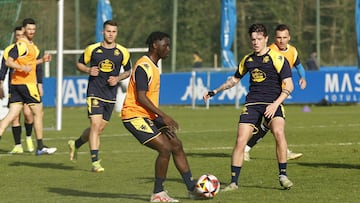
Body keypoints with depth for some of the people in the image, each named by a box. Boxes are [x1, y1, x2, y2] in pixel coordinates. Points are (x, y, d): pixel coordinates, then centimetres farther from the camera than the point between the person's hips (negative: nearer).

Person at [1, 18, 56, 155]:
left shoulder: (30, 45, 18)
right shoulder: (21, 44, -12)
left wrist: (41, 60, 21)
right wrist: (23, 68, -31)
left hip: (16, 85, 9)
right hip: (26, 83, -9)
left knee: (12, 115, 3)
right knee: (38, 113, 1)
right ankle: (40, 147, 6)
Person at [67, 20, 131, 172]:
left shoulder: (123, 52, 2)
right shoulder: (92, 49, -2)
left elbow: (128, 71, 14)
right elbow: (79, 64, 11)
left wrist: (118, 78, -5)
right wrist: (88, 70, -10)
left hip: (110, 96, 3)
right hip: (94, 93, -3)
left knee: (99, 129, 9)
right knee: (95, 125, -16)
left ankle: (76, 144, 36)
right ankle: (95, 162, -15)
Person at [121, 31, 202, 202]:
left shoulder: (153, 66, 16)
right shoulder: (143, 66, -16)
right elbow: (140, 97, -23)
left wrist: (163, 118, 18)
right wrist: (164, 116, -23)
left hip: (149, 117, 10)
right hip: (135, 116, -10)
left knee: (176, 145, 6)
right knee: (165, 148, -17)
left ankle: (192, 188, 10)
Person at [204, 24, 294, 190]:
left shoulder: (276, 58, -4)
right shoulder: (248, 60, 13)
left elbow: (288, 86, -8)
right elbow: (235, 79, 32)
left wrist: (275, 104, -20)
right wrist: (215, 92, 29)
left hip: (272, 103, -4)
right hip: (252, 104, 4)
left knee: (278, 132, -30)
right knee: (240, 141, -9)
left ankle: (283, 175, -17)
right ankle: (234, 182, 1)